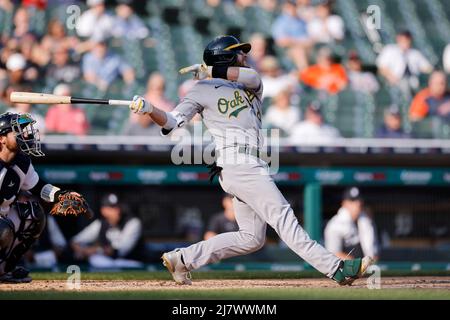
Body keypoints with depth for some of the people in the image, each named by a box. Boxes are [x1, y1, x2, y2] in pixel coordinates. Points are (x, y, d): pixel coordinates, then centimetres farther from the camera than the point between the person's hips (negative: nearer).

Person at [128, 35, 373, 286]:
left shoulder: (251, 86, 23)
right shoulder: (203, 90, 7)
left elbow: (253, 77, -2)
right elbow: (173, 122, -1)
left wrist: (211, 70, -8)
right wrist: (148, 109, -19)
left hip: (251, 166, 8)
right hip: (237, 164, -8)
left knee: (252, 237, 7)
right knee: (282, 216, -15)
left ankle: (182, 259, 12)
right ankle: (335, 268, -23)